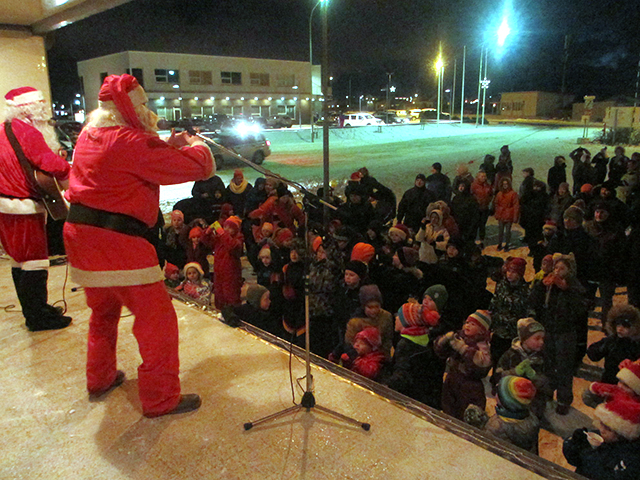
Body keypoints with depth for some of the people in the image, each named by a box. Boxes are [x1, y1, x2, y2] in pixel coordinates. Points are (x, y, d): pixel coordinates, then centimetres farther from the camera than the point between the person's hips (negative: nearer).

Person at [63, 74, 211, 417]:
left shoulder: (90, 136, 12)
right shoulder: (132, 142, -16)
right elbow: (198, 168, -17)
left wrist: (170, 145, 13)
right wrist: (197, 146, 5)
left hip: (82, 234, 10)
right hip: (116, 241, -10)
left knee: (103, 310, 27)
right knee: (157, 319, 0)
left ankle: (100, 378, 43)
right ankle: (160, 399, 9)